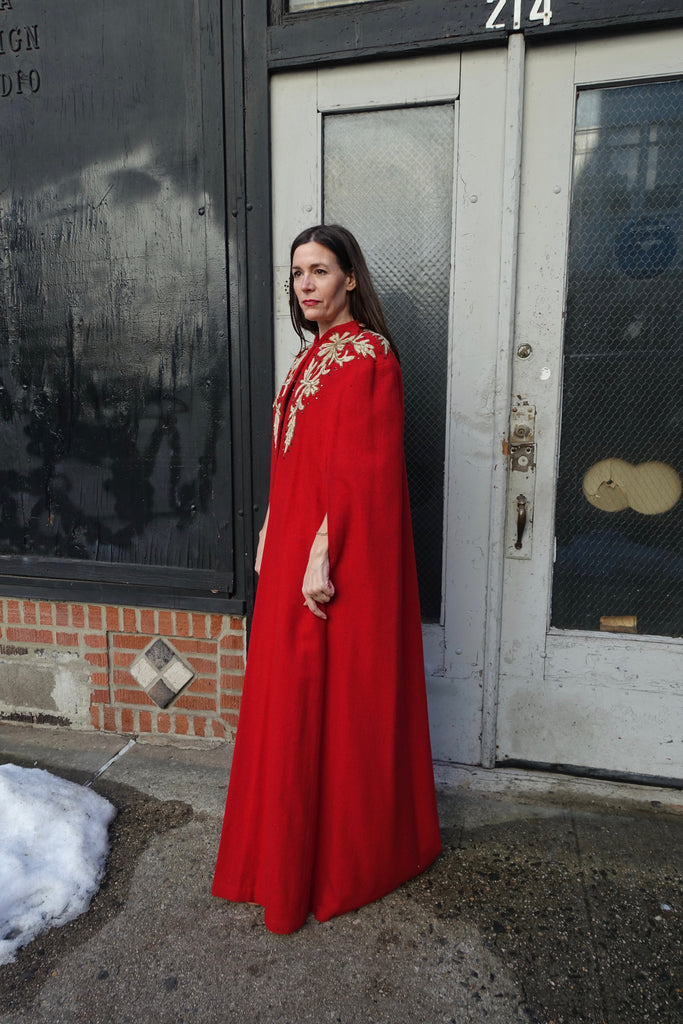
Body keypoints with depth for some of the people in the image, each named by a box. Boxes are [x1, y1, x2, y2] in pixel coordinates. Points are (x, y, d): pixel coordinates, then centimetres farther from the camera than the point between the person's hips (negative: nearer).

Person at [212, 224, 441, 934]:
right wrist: (275, 538, 15)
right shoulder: (315, 353, 15)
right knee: (296, 690, 18)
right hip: (295, 548, 9)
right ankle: (296, 843, 38)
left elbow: (361, 469, -20)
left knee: (335, 697, 3)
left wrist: (322, 555, -22)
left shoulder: (365, 354, -12)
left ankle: (345, 856, 25)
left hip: (341, 556, -9)